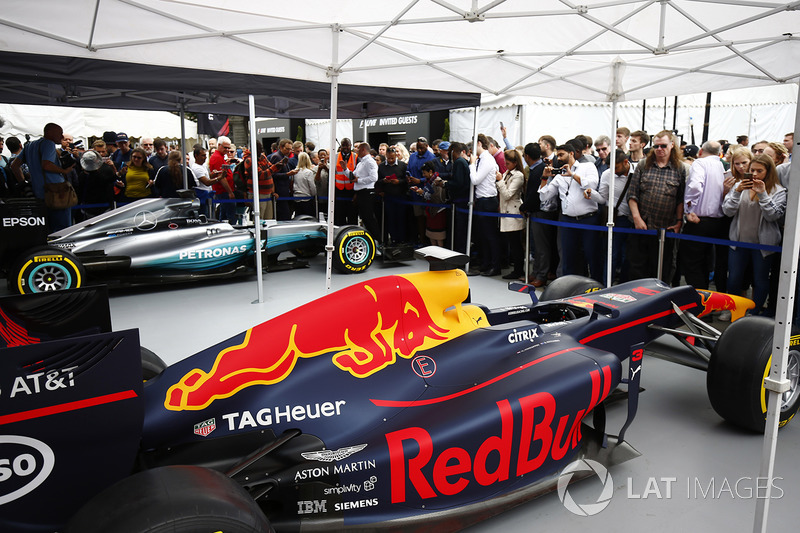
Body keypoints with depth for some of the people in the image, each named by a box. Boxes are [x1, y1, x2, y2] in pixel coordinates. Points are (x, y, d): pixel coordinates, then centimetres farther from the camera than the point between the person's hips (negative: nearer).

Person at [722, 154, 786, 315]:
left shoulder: (778, 191, -3)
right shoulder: (740, 186, 4)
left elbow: (773, 215, -13)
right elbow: (728, 211, -3)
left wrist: (762, 194, -20)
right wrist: (737, 192, -16)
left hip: (763, 244, -2)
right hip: (739, 241, 2)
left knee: (760, 280, 8)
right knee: (734, 279, 6)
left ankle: (755, 314, 23)